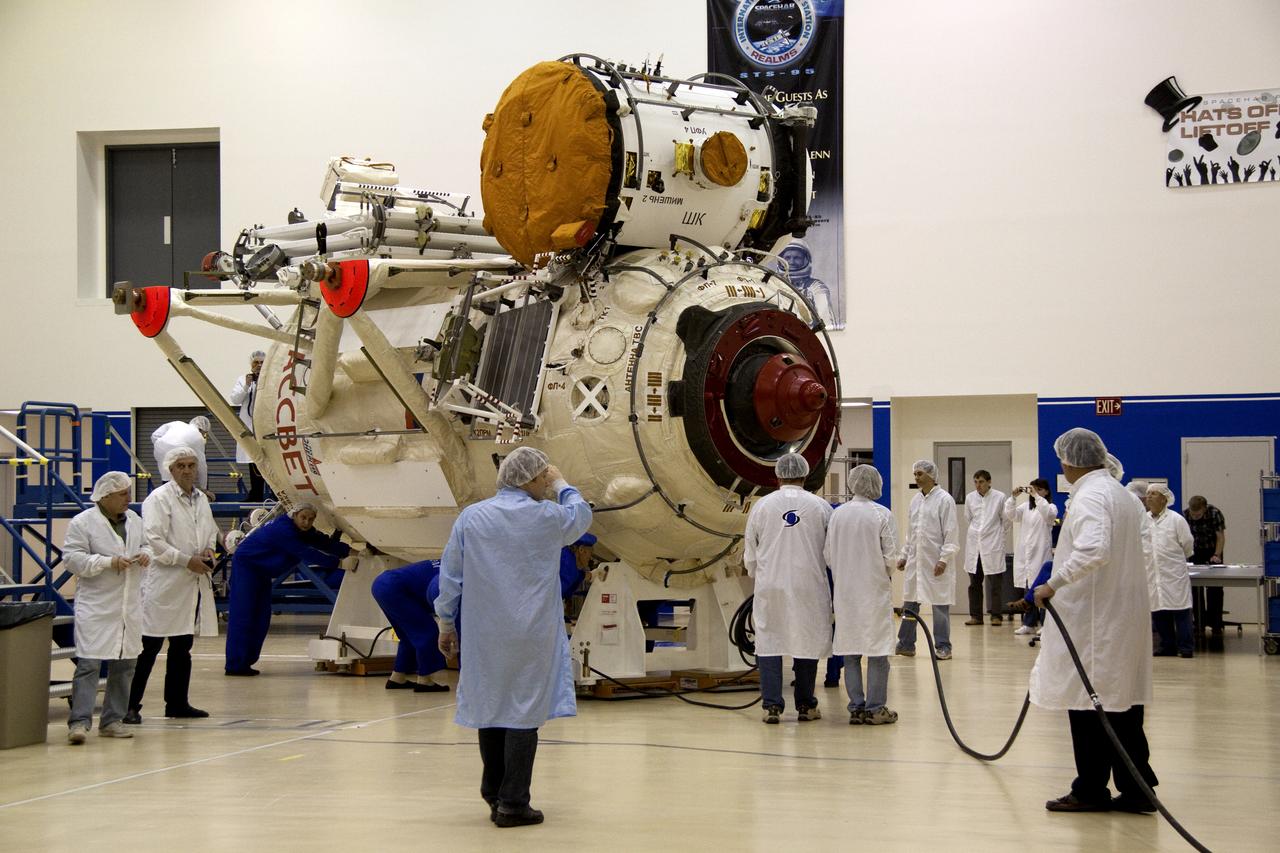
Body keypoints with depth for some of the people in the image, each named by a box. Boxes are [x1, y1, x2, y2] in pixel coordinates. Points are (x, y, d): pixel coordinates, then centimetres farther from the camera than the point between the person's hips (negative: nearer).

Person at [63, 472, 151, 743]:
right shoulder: (82, 522, -8)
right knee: (88, 663, -11)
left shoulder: (134, 520, 12)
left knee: (125, 664, 10)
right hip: (95, 607, -7)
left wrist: (145, 555, -1)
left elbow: (145, 544, 23)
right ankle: (79, 721, -10)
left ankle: (112, 720, 19)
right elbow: (71, 557, -13)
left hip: (129, 606, 7)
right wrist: (109, 562, -21)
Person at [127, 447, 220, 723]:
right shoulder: (158, 499, -9)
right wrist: (187, 560, -17)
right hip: (164, 583, -7)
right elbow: (154, 541, -16)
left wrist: (208, 551, 4)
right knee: (149, 646, -7)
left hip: (193, 583, 7)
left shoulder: (201, 499, 14)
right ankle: (130, 705, -4)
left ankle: (177, 703, 22)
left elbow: (211, 532, 26)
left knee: (182, 647, 13)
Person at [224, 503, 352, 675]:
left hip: (262, 571, 9)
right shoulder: (283, 529, -29)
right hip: (246, 565, -9)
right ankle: (235, 665, -12)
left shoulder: (304, 531, 0)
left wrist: (349, 550, -17)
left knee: (261, 618, 4)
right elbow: (305, 554, -32)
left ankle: (245, 662, 9)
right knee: (243, 616, -12)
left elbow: (325, 543, -3)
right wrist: (336, 562, -31)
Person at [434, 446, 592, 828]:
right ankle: (512, 803, -1)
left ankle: (494, 793, 24)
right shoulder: (546, 517, -6)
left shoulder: (470, 518, 0)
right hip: (531, 635, -3)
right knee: (523, 713, 0)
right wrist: (561, 485, 30)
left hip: (484, 635, 3)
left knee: (489, 707, 14)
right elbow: (582, 515, 17)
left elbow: (450, 577, 5)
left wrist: (446, 623, 15)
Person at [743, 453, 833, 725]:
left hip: (771, 586, 0)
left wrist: (756, 573, 26)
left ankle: (772, 705, -2)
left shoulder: (762, 505, -1)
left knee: (769, 642, 5)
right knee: (806, 642, 9)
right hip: (809, 587, 0)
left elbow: (750, 552, 7)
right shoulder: (820, 506, -2)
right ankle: (805, 705, 15)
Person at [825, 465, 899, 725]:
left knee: (850, 651, 9)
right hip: (875, 590, -3)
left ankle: (856, 707, 10)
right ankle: (875, 708, 4)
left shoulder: (837, 515, -1)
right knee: (878, 650, 4)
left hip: (845, 592, 3)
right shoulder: (882, 515, -11)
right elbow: (891, 557, -10)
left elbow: (828, 555, 2)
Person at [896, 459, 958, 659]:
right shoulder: (916, 500, 12)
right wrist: (904, 556, 15)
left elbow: (951, 533, -10)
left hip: (935, 562, -6)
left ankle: (943, 647, 6)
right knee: (910, 603, 8)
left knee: (940, 605, -1)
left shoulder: (944, 500, -7)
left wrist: (944, 559, -16)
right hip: (915, 561, 6)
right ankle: (906, 644, 16)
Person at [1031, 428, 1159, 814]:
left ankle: (1091, 790, 7)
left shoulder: (1090, 496, -16)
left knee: (1088, 702, 0)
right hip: (1124, 616, 9)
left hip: (1094, 619, -9)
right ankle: (1135, 788, 11)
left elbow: (1094, 550, -33)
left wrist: (1055, 584, -27)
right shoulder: (1119, 492, 16)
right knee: (1120, 703, 10)